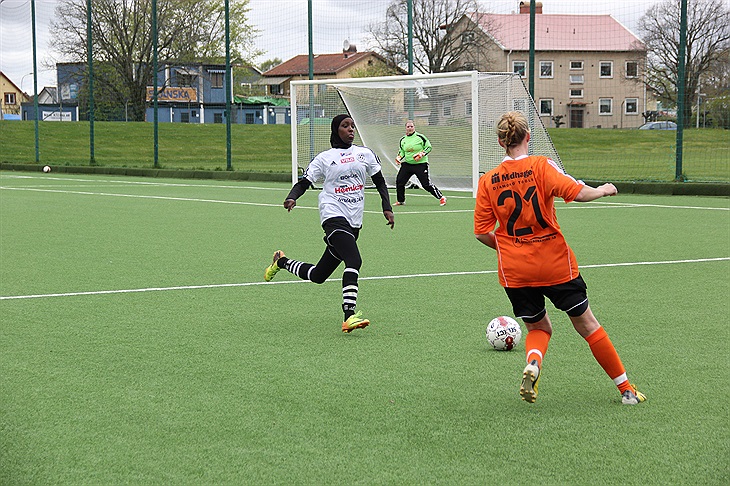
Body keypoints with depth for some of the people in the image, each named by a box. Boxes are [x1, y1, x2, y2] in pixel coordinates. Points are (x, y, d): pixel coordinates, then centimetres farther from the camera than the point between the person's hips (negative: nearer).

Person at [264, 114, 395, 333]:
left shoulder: (365, 153, 14)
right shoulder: (325, 158, 5)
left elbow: (380, 183, 20)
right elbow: (303, 183, 5)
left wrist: (387, 208, 7)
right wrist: (291, 198, -16)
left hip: (354, 222, 5)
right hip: (333, 215, -5)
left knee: (318, 276, 10)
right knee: (354, 260, -29)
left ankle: (282, 261, 36)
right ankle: (349, 316, -33)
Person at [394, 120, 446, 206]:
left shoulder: (420, 137, -7)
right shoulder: (403, 140, 7)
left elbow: (428, 147, -3)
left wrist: (421, 154, -17)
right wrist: (399, 157, 2)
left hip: (420, 164, -5)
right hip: (407, 164, 5)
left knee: (426, 184, -9)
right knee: (399, 181, -3)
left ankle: (441, 198, 4)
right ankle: (400, 201, 15)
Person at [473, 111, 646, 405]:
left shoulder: (488, 181, -1)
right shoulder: (540, 166, -9)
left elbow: (482, 232, -1)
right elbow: (575, 192, -20)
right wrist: (602, 190, 0)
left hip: (514, 272, 2)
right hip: (555, 264, -2)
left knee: (538, 328, 21)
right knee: (587, 325, 12)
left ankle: (533, 363, -13)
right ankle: (626, 389, 18)